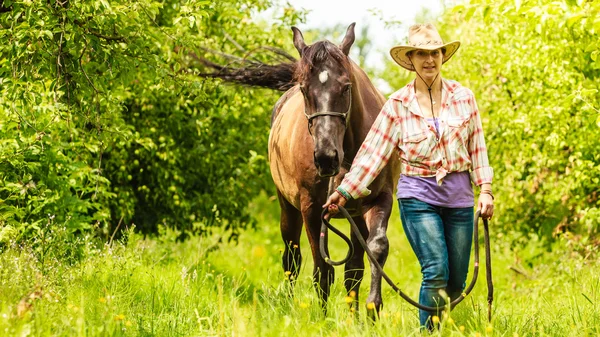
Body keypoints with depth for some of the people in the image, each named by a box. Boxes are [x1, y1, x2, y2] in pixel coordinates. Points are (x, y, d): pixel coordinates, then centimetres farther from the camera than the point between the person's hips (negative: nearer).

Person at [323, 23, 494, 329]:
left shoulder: (463, 97, 3)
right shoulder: (398, 104, -1)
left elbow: (477, 147, 7)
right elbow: (373, 152, 0)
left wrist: (485, 190, -1)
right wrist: (345, 192, -3)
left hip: (459, 195, 3)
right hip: (418, 196, -3)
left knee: (456, 282, 6)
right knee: (436, 273, -16)